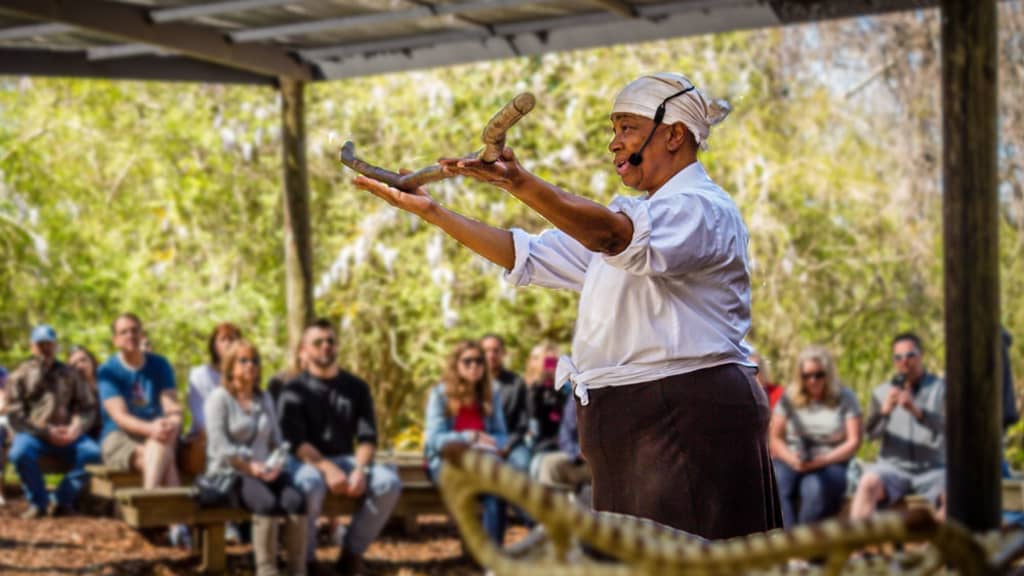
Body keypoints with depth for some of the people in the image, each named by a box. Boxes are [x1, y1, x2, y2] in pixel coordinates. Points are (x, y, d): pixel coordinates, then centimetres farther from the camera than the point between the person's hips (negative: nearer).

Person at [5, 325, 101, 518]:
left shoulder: (70, 374, 18)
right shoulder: (21, 375, 10)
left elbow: (88, 407, 13)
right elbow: (15, 415, 0)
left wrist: (76, 428, -9)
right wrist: (46, 432, -12)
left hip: (67, 435, 2)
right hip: (32, 434, -2)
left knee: (93, 453, -27)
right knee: (20, 453, -37)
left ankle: (62, 499, -12)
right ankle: (38, 502, -13)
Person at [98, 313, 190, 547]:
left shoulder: (159, 366, 8)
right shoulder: (108, 371, -2)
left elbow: (172, 406, -5)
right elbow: (120, 416, -15)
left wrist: (173, 424, -32)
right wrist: (150, 428, -35)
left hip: (156, 436, 2)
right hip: (118, 439, -2)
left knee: (160, 444, -38)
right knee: (165, 460, -35)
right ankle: (177, 523, -46)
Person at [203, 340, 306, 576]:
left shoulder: (265, 399, 22)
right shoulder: (219, 398, 2)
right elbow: (219, 445, -9)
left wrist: (276, 464, -4)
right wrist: (249, 467, -17)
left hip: (264, 470, 5)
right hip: (229, 472, -5)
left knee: (296, 500, -27)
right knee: (266, 502, -36)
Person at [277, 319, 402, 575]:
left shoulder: (357, 388, 12)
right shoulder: (294, 391, 1)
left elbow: (367, 437, 4)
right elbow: (295, 440, -11)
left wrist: (359, 469, -17)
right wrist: (328, 468, -26)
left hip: (345, 459, 4)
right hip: (306, 461, -4)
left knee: (389, 481, -24)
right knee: (309, 484, -40)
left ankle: (352, 552, -11)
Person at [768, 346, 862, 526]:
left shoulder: (845, 398, 6)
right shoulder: (788, 398, 11)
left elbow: (853, 441, 2)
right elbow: (775, 439, 9)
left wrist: (821, 460, -12)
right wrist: (792, 459, -12)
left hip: (831, 463, -2)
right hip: (790, 462, 2)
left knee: (815, 487, -37)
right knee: (776, 487, -33)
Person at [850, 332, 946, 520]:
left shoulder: (941, 388, 7)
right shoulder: (882, 392, 13)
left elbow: (947, 427, -9)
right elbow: (871, 433, 0)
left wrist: (918, 412, -27)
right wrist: (884, 411, -21)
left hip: (932, 468, -1)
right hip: (893, 465, 1)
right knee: (868, 483, -32)